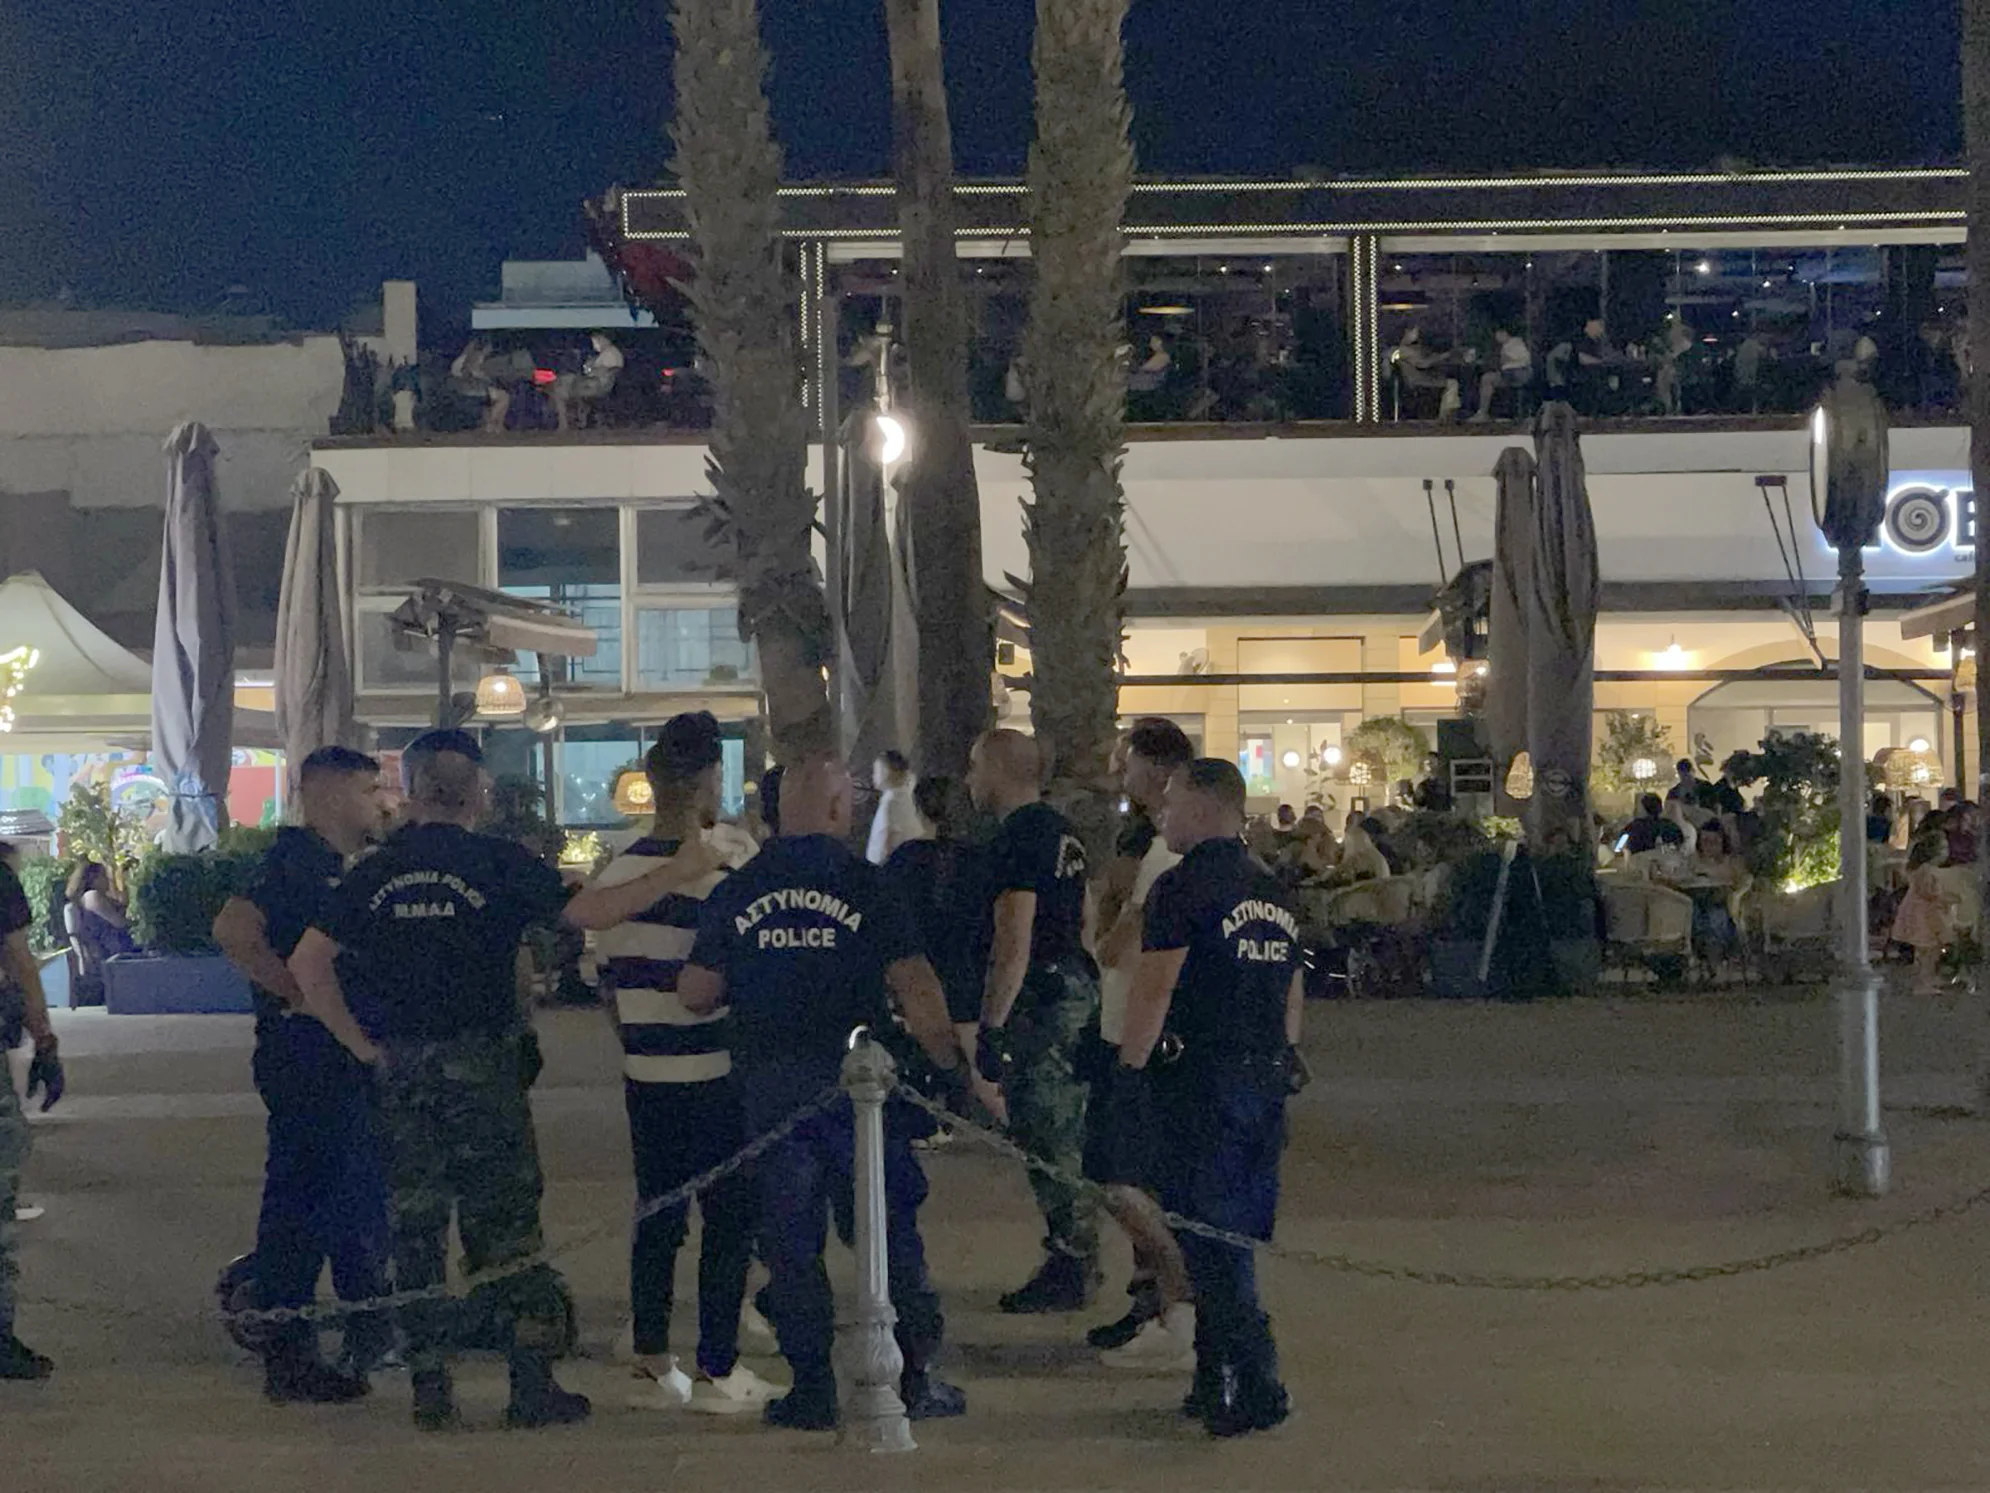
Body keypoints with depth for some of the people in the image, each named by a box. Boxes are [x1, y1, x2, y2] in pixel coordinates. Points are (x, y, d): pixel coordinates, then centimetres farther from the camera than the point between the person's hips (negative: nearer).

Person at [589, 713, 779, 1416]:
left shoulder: (614, 875, 6)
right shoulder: (713, 879, -16)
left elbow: (610, 982, 13)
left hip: (643, 1074, 7)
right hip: (712, 1073, -7)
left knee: (656, 1217, 13)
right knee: (729, 1221, 2)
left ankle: (652, 1364, 16)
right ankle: (717, 1371, 3)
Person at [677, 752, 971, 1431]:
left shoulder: (734, 892, 3)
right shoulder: (865, 884, -6)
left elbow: (694, 993, 5)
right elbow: (915, 987, -11)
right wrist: (951, 1067, -2)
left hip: (770, 1086, 2)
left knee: (790, 1239, 8)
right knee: (892, 1225, 9)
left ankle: (812, 1390, 9)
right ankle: (915, 1379, 11)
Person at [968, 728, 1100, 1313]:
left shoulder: (1017, 839, -16)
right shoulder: (1063, 832, 15)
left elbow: (1014, 941, -22)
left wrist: (990, 1027, -21)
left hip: (1041, 1001, -10)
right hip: (1076, 991, 10)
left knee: (1046, 1142, -5)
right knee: (1066, 1138, 15)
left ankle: (1069, 1272, -2)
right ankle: (1078, 1263, 21)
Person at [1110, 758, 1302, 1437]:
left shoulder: (1184, 887, -10)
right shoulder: (1272, 892, 16)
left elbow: (1155, 986, -16)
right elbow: (1293, 994, 20)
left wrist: (1129, 1073, -12)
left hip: (1202, 1080, -8)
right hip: (1265, 1077, 8)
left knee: (1211, 1237, -6)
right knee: (1234, 1238, 13)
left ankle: (1254, 1384, -11)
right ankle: (1217, 1378, 19)